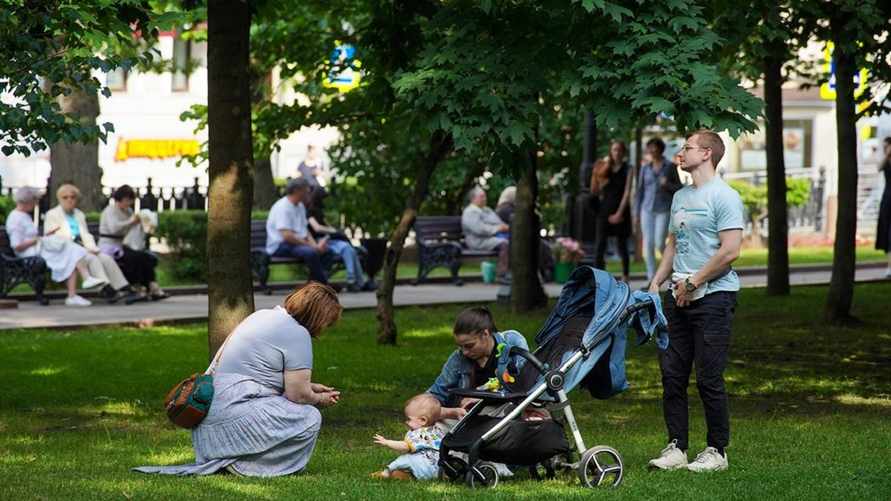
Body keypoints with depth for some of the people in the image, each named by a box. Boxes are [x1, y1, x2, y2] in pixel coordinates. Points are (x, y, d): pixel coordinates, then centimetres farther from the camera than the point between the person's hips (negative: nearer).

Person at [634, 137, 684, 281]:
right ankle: (651, 279, 1)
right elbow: (640, 191, 9)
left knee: (659, 244, -12)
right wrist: (636, 213, 5)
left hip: (664, 211, -3)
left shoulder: (670, 167, -1)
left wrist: (668, 185, -17)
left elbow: (679, 188, 4)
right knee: (648, 245, -4)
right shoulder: (645, 168, 7)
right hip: (648, 210, 3)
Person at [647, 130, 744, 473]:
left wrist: (693, 282, -13)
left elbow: (730, 251, -17)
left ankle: (717, 451, 5)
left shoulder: (724, 197, -10)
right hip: (680, 297, 8)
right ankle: (676, 448, 13)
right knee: (672, 374, 6)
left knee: (708, 378, -5)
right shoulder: (680, 197, 18)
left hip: (713, 296, -8)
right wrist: (656, 282, 12)